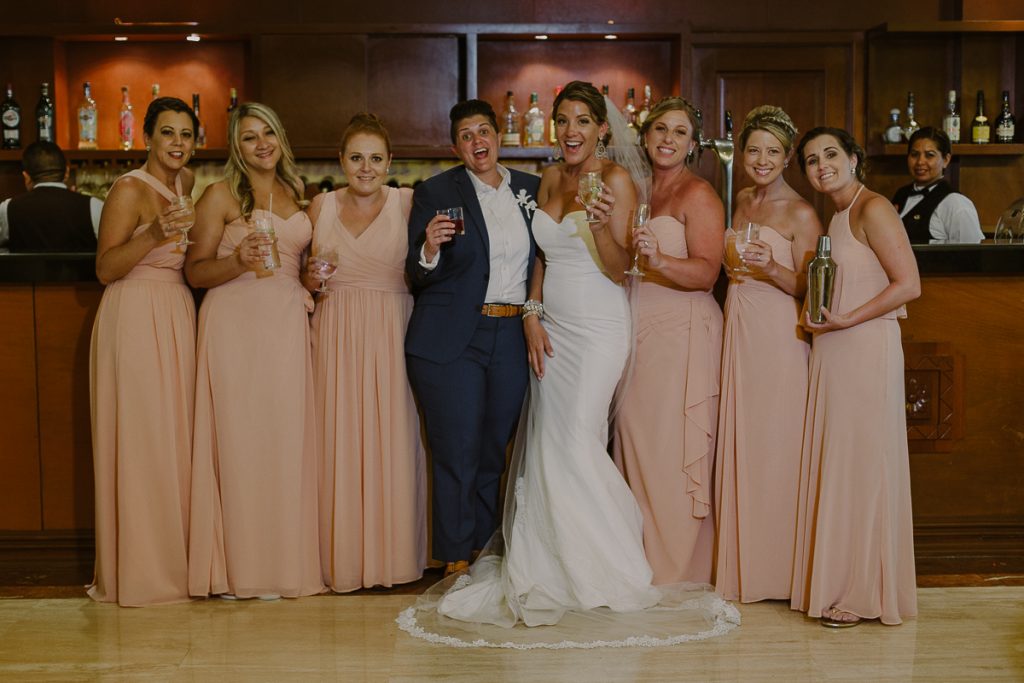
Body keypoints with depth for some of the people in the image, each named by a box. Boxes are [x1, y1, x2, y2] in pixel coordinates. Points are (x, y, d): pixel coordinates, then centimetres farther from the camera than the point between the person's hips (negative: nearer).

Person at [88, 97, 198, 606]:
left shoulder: (188, 183, 14)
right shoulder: (130, 189, -8)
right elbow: (105, 269, -14)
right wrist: (154, 235, -26)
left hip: (178, 317, 7)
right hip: (135, 317, -7)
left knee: (175, 437, 8)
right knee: (139, 439, -5)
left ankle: (175, 558, 15)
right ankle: (140, 569, 3)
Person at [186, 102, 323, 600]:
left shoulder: (297, 195, 17)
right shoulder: (221, 195, 2)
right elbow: (195, 271, -2)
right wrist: (238, 260, -19)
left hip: (288, 322, 5)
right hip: (235, 321, -5)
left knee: (285, 437, 1)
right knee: (238, 436, -6)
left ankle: (280, 562, 8)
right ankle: (236, 565, 0)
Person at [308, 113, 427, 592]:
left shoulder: (407, 204, 3)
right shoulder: (321, 206, 10)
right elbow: (307, 281, 17)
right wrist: (313, 276, -4)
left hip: (392, 337, -2)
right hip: (335, 337, 2)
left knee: (391, 440, -1)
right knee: (337, 441, 1)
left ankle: (391, 555, 9)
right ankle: (341, 559, 9)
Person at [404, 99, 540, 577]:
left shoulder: (530, 189, 10)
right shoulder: (435, 193, -2)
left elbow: (542, 260, 16)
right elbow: (418, 278, -4)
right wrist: (429, 250, -23)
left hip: (511, 339, 4)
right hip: (451, 339, -3)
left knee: (494, 454, 11)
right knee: (457, 454, -1)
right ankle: (457, 563, 9)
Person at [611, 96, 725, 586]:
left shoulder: (698, 195, -6)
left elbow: (706, 273, -17)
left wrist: (658, 259, -32)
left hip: (682, 337, -7)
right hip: (638, 334, 8)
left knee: (673, 453, -6)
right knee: (636, 446, 8)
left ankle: (679, 570, 4)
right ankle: (644, 566, 18)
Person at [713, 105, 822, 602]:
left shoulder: (801, 214, -6)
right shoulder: (740, 202, 15)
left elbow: (805, 288, -9)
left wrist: (771, 269, -23)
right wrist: (733, 263, 10)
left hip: (779, 336, -7)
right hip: (737, 329, 7)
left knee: (774, 445, -4)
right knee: (737, 445, 8)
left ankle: (777, 566, 6)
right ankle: (743, 564, 16)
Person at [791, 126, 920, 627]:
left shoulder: (872, 210, -9)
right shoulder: (836, 218, 17)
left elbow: (909, 285, -15)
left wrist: (845, 319, -16)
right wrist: (818, 317, 2)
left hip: (866, 349, -9)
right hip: (831, 355, 9)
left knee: (862, 465, -4)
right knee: (833, 467, 9)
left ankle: (865, 593, 4)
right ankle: (836, 583, 16)